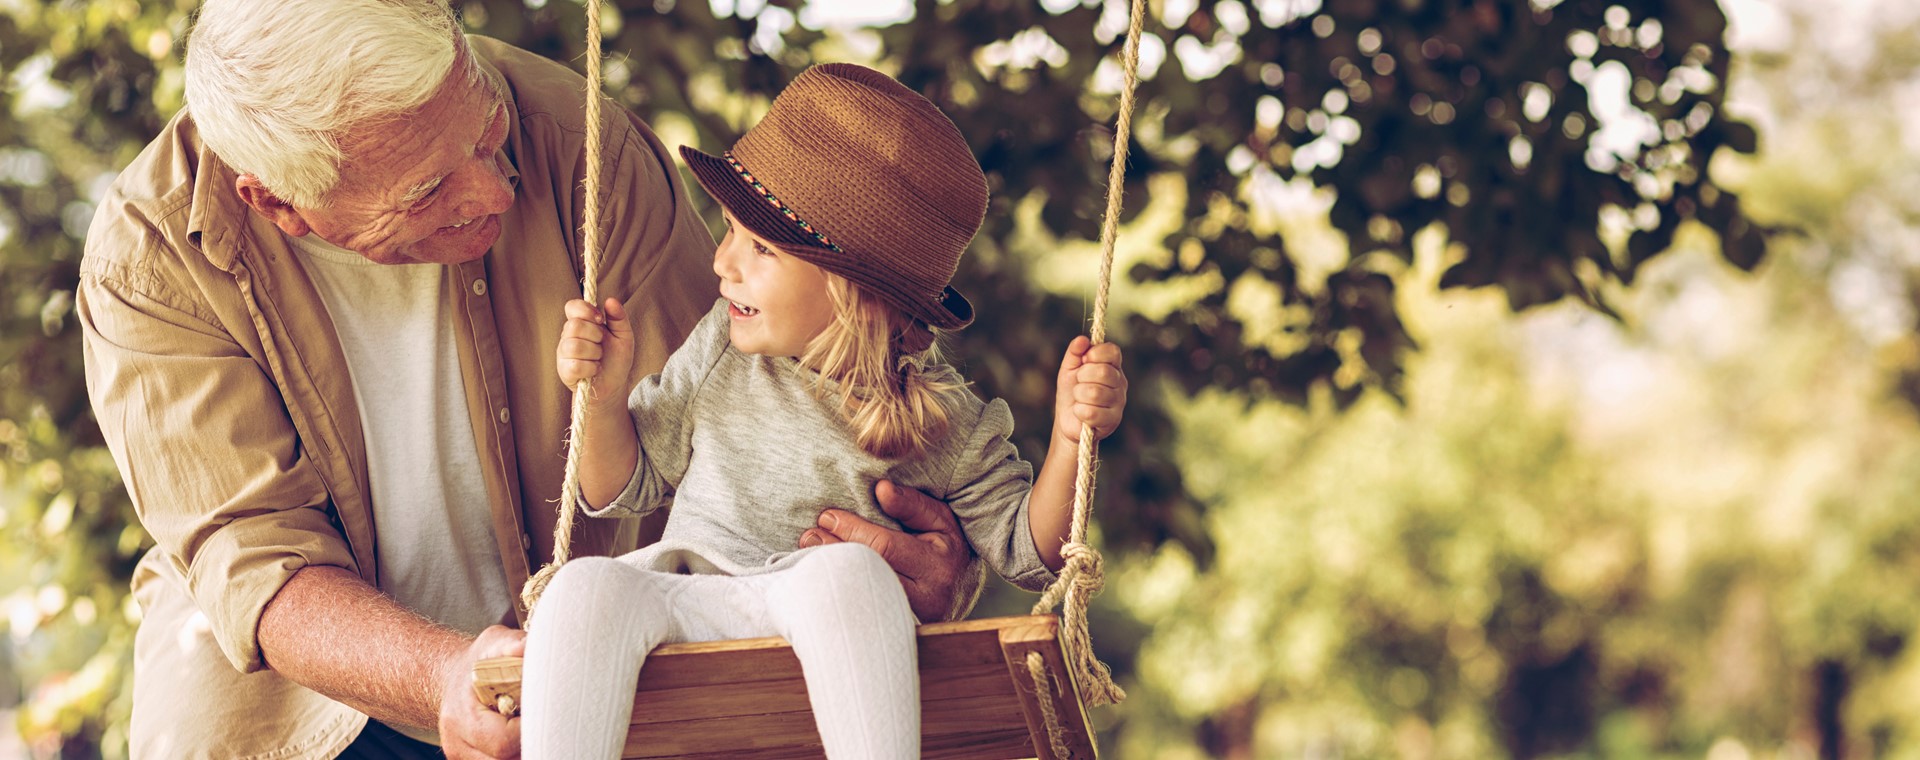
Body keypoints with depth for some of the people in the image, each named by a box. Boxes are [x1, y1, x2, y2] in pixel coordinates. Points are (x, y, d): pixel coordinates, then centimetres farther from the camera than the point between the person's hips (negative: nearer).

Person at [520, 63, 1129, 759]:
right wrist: (605, 398, -3)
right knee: (590, 585, -30)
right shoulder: (720, 349, 8)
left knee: (846, 572, -38)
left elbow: (1026, 553, 4)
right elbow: (625, 488, 18)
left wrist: (1070, 437, -12)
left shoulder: (940, 420, -1)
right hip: (687, 616, 3)